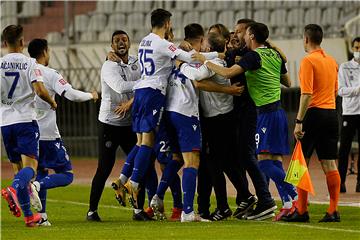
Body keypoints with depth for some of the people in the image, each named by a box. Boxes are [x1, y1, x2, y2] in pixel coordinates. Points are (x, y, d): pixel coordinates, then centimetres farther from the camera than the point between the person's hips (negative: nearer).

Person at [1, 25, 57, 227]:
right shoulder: (30, 63, -4)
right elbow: (40, 90, -14)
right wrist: (52, 102, 6)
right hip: (26, 119, -4)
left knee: (18, 166, 13)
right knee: (30, 165, -9)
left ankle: (29, 215, 5)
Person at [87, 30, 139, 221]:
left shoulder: (136, 64, 7)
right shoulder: (109, 66, -11)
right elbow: (120, 86, -28)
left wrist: (130, 102, -20)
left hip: (130, 124, 6)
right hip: (110, 123, -6)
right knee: (104, 168, -4)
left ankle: (138, 209, 10)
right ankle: (92, 210, 4)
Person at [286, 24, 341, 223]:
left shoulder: (308, 61, -10)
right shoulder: (331, 61, 14)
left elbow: (307, 94, -18)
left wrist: (299, 121, -18)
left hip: (314, 114, -7)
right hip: (331, 113, 7)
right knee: (329, 164, 5)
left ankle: (301, 211, -2)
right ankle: (333, 211, 0)